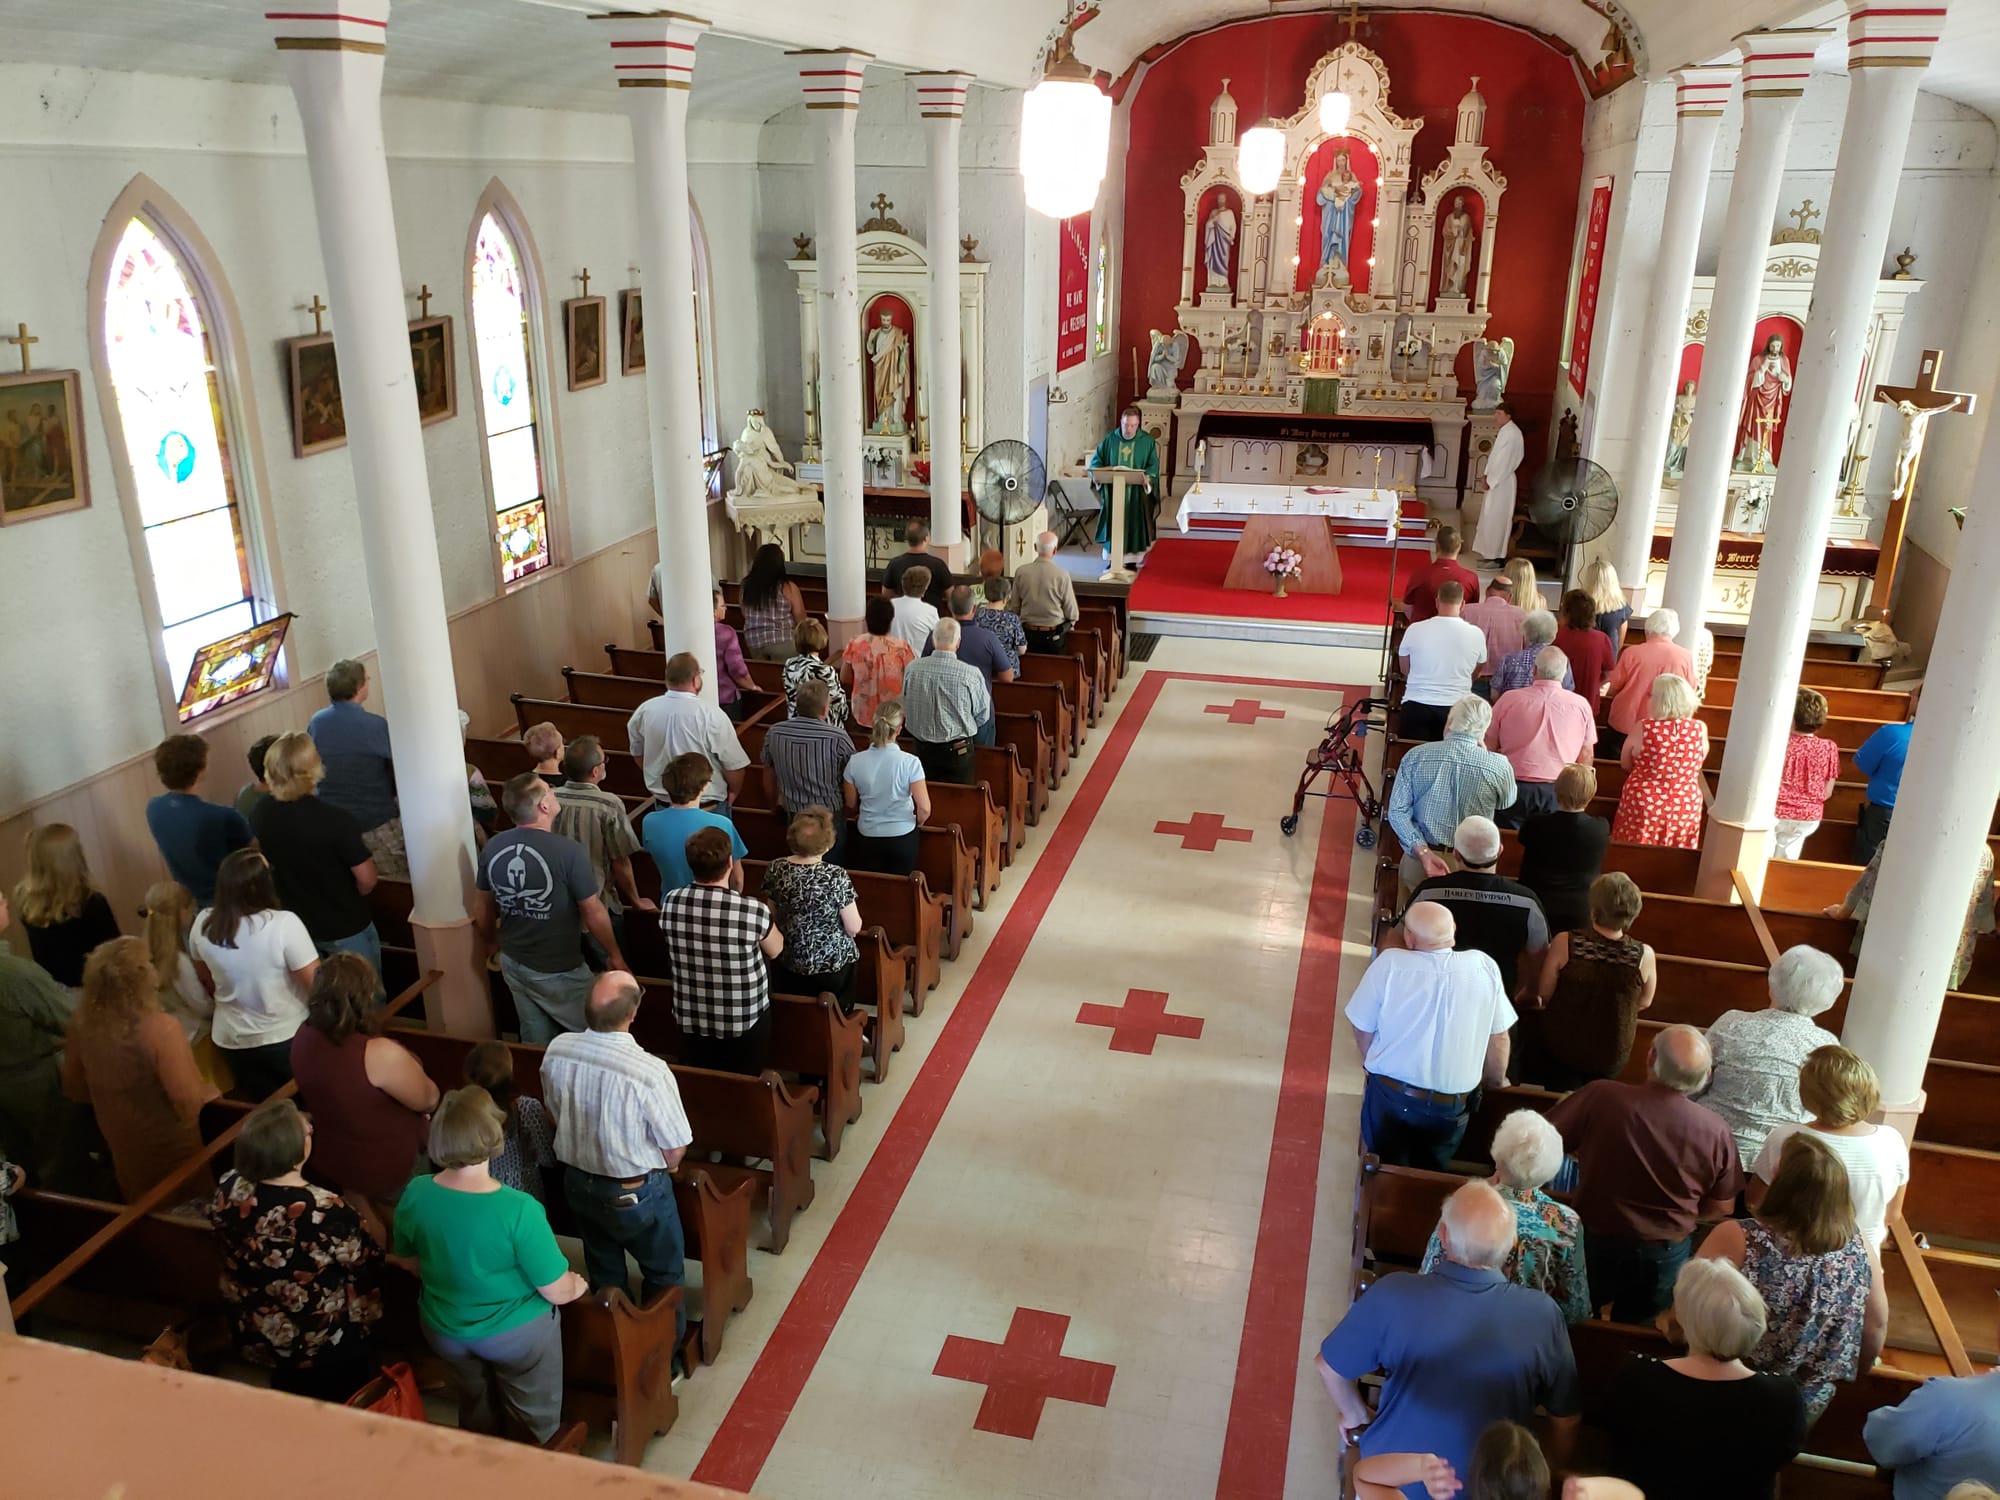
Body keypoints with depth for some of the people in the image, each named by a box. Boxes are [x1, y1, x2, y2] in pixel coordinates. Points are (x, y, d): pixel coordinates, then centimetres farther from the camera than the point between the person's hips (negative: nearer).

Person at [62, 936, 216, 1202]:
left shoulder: (83, 1026, -13)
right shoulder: (159, 1028, -32)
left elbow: (75, 1089, 4)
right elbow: (191, 1103, -30)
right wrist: (211, 1091, -9)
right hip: (173, 1149, -6)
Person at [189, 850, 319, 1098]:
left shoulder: (203, 924, -12)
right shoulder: (283, 924, -29)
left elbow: (209, 979, 5)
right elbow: (317, 984, -23)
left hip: (232, 1039, 4)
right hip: (287, 1037, -4)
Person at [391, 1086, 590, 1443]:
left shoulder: (415, 1195, -20)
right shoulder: (519, 1210, -34)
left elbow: (409, 1262, 0)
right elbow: (557, 1292, -24)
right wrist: (578, 1286, -1)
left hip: (445, 1329, 4)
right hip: (517, 1332, -4)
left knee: (474, 1420, 31)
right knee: (539, 1428, 22)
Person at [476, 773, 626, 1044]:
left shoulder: (492, 847, -7)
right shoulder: (568, 851, -25)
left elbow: (482, 907, 7)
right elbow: (593, 913, -17)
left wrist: (489, 942, 26)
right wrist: (614, 955, -1)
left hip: (513, 962, 6)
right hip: (559, 970, -6)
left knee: (536, 1040, 22)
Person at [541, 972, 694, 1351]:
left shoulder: (556, 1051, -18)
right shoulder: (650, 1071, -34)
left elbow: (555, 1115, 2)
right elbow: (675, 1150, -21)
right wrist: (663, 1164, 3)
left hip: (578, 1182, 5)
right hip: (636, 1192, -5)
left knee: (603, 1273, 29)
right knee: (664, 1275, 22)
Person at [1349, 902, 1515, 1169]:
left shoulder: (1389, 963, -19)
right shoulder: (1484, 967, -14)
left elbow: (1363, 1029, -7)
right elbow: (1498, 1037, -3)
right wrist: (1496, 1080, 17)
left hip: (1389, 1094, -1)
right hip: (1451, 1106, 1)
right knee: (1432, 1174, 26)